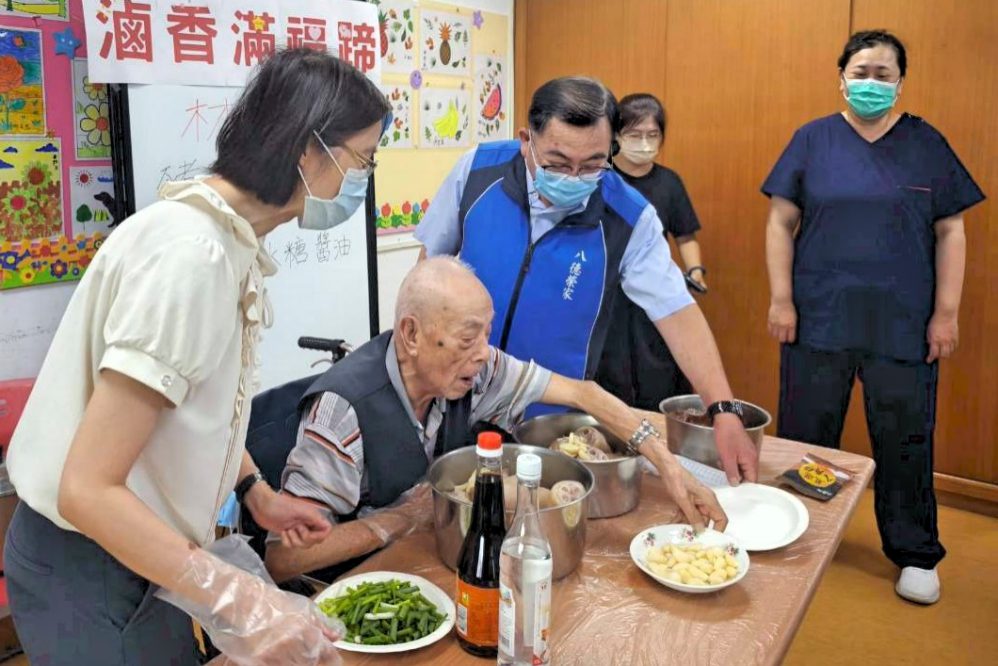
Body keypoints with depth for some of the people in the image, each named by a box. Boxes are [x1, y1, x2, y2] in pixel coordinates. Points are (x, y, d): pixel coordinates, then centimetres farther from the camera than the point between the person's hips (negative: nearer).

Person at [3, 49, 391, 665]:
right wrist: (239, 602, -34)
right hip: (89, 566, -8)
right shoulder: (190, 253, -28)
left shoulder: (229, 238, 0)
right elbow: (88, 489, -29)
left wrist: (258, 493, 12)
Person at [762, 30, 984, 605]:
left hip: (903, 326, 0)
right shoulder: (813, 140, 3)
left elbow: (951, 232, 4)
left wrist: (946, 312, -2)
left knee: (906, 444, 8)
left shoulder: (927, 145, 4)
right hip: (818, 320, 0)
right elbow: (782, 222, 2)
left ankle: (916, 555, 26)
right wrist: (781, 300, -5)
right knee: (806, 439, 10)